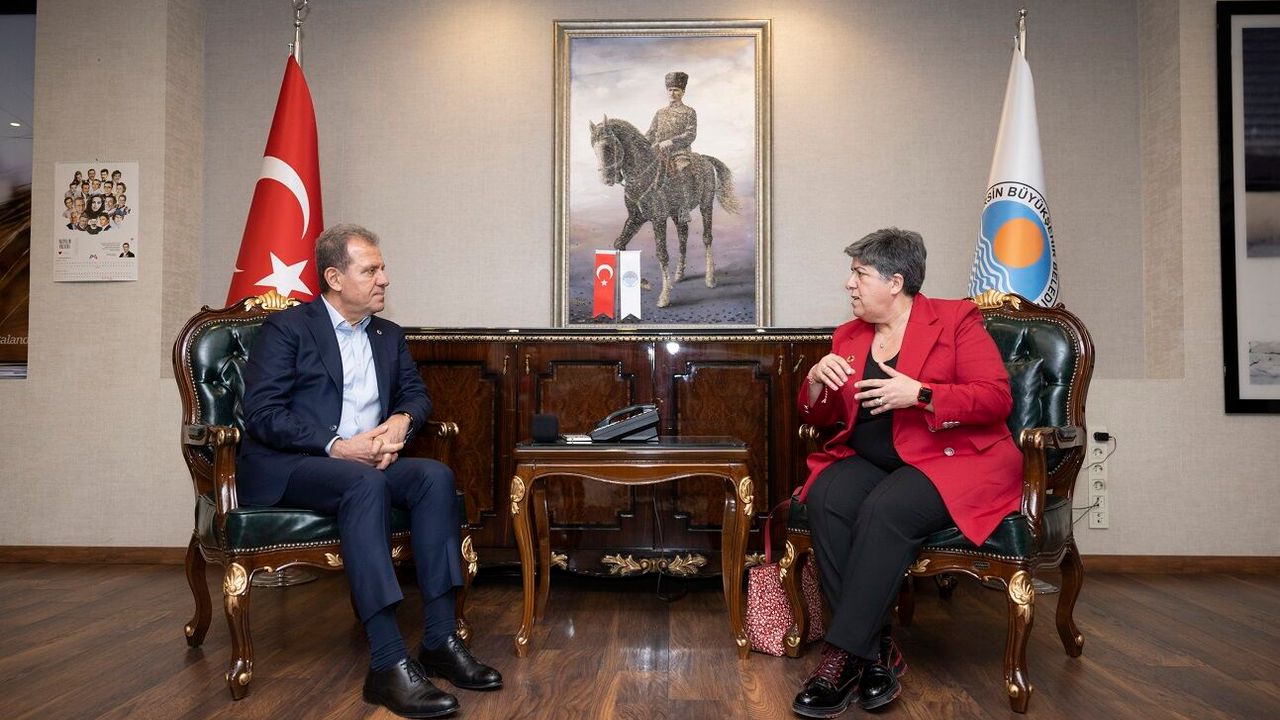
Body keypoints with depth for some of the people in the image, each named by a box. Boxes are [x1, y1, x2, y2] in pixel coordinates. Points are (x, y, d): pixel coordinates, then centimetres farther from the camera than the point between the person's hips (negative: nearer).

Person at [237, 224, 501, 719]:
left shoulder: (389, 335, 16)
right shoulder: (286, 328, -2)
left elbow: (416, 395, 16)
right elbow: (261, 413, -10)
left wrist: (401, 421, -9)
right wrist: (335, 446, -21)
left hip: (364, 463, 6)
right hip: (288, 467, -5)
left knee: (435, 475, -24)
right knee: (367, 484, -36)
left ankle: (440, 639, -23)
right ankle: (387, 663, -39)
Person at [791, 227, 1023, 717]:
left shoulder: (956, 319, 0)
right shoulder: (848, 335, 15)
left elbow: (996, 399, -9)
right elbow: (820, 418, 17)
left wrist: (919, 394, -20)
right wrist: (816, 381, -5)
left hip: (953, 460, -5)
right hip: (870, 461, 5)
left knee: (884, 510, -34)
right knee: (826, 500, -27)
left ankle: (844, 656, -26)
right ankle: (878, 649, -22)